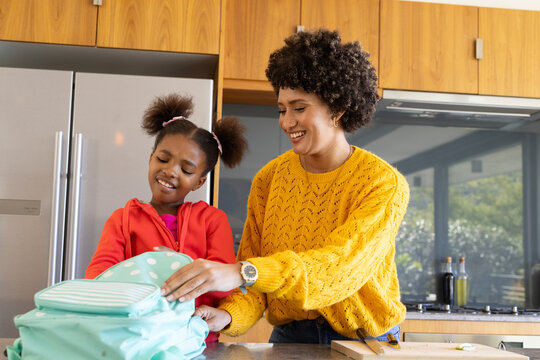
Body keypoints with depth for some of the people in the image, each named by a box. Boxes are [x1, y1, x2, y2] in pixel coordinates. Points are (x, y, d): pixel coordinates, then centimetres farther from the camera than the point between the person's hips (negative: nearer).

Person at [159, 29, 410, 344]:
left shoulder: (384, 184, -12)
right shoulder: (270, 179, 1)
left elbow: (342, 266, -27)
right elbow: (255, 286, -1)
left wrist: (243, 272, -39)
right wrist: (227, 315, -23)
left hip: (366, 341, -1)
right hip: (289, 337, 2)